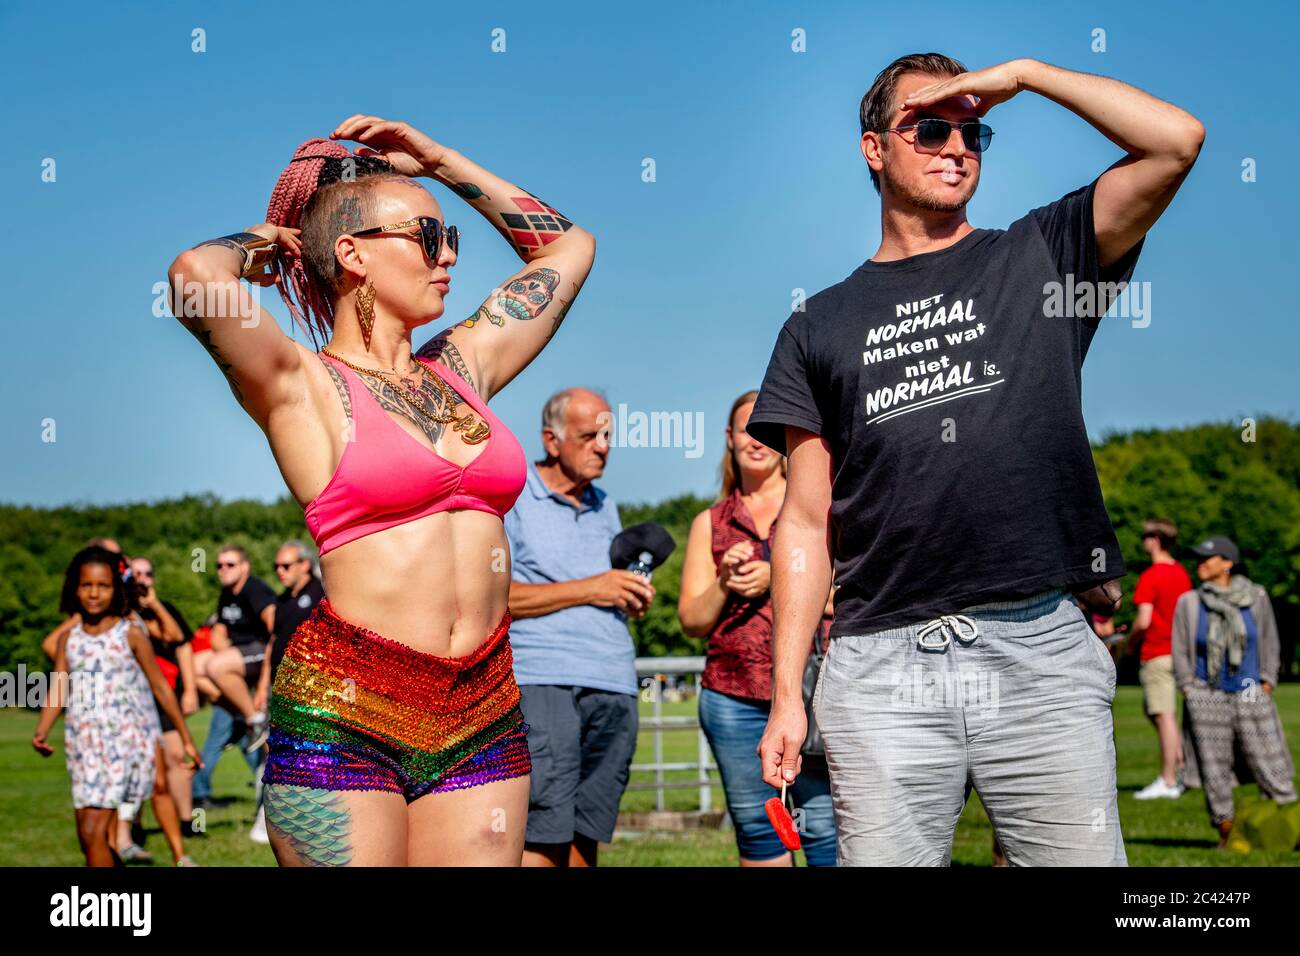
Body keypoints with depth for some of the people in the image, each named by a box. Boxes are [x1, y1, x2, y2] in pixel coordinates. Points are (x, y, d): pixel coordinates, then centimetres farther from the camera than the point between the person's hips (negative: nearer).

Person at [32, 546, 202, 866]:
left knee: (93, 832, -15)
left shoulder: (130, 633, -1)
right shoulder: (68, 639, 10)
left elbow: (160, 688, 3)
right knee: (89, 836, 6)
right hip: (83, 744, 5)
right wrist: (41, 732, -16)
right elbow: (57, 690, 2)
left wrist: (186, 738, 6)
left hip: (125, 740, -5)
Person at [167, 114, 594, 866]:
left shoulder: (461, 370, 16)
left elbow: (567, 246, 28)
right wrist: (256, 244, 3)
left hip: (483, 717, 5)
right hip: (343, 716, -5)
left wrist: (437, 159, 24)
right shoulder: (304, 385, -1)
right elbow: (197, 275, -20)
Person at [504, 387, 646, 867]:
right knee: (541, 839, -14)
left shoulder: (605, 508, 23)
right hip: (543, 681, -6)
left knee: (587, 837, 3)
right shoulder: (511, 498, 2)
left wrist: (634, 596, 6)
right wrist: (587, 590, -10)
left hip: (614, 684, 6)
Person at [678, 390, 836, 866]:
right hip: (733, 697, 3)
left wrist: (776, 577, -12)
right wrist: (724, 583, -8)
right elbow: (692, 620, 11)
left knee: (824, 826, -9)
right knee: (756, 828, 6)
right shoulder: (710, 523, 15)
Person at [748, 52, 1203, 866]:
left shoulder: (1038, 259, 12)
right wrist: (787, 695, 5)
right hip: (882, 667, 1)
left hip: (1041, 647, -1)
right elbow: (808, 523, 12)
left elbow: (1176, 141, -2)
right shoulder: (822, 325, 15)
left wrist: (1023, 75, 3)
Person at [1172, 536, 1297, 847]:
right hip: (1207, 698, 0)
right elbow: (1181, 651, 8)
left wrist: (1266, 684, 5)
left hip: (1251, 695, 0)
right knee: (1215, 769, 1)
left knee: (1270, 763, -4)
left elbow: (1270, 643, 12)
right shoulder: (1188, 603, 3)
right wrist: (1190, 692, 3)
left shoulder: (1256, 598, 4)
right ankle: (1225, 832, 12)